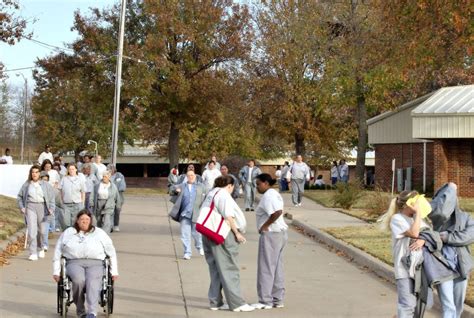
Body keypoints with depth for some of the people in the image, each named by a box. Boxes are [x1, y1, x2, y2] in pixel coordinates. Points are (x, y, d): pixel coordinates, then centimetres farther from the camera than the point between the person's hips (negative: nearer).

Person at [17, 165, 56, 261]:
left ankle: (40, 248, 33)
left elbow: (52, 197, 3)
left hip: (42, 207, 1)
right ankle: (33, 253, -9)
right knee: (32, 230, -11)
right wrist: (21, 207, 3)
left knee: (42, 230, 6)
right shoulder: (26, 184, 7)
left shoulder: (45, 184, 4)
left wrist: (51, 208, -7)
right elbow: (19, 197, 15)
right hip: (30, 207, -1)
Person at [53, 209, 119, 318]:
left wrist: (114, 272, 12)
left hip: (95, 263, 0)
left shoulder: (99, 233, 19)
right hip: (74, 262, 0)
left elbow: (111, 253, 20)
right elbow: (57, 253, 22)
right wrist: (56, 272, 13)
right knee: (78, 280, -35)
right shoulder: (67, 233, 21)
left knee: (93, 282, -33)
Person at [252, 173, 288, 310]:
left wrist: (265, 226, -20)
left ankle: (265, 301, 1)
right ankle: (278, 300, 18)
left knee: (266, 268, -3)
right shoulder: (273, 193, 17)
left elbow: (277, 212, -29)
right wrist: (266, 226, 8)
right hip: (280, 232, 11)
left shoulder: (268, 196, -15)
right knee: (277, 268, 13)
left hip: (271, 234, -10)